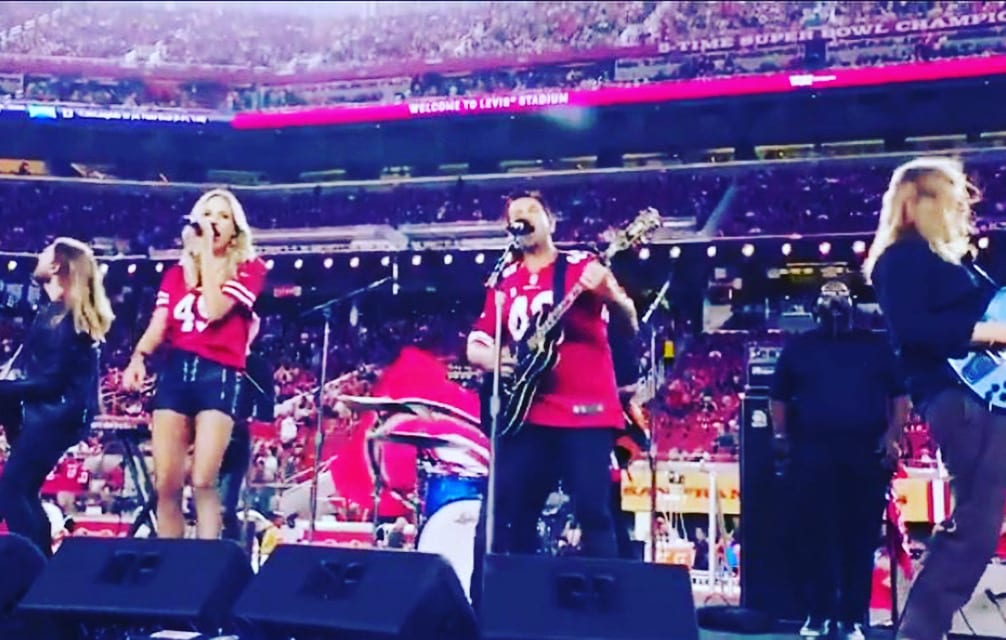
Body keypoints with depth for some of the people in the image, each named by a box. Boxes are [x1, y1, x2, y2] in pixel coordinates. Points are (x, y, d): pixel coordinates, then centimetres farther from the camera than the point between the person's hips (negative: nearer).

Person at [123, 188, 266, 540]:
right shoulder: (177, 273, 18)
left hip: (219, 375, -4)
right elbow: (158, 326, 10)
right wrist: (138, 356, -10)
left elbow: (213, 310, -11)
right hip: (175, 371, 4)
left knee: (203, 481, -14)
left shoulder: (249, 269, 5)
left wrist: (209, 254, -5)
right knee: (166, 484, 2)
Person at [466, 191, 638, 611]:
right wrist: (493, 359, -7)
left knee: (594, 513, -7)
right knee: (505, 514, 3)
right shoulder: (506, 282, 17)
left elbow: (629, 318, -6)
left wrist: (609, 294, -29)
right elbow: (475, 345, 17)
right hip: (526, 412, 4)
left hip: (586, 410, -4)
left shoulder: (581, 267, 4)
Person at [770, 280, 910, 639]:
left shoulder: (876, 346, 13)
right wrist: (784, 440, 3)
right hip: (813, 454, 0)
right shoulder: (798, 347, 13)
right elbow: (778, 399, 13)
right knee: (815, 537, 1)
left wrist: (892, 437, -2)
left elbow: (900, 397, 11)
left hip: (867, 454, 0)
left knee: (862, 537, 1)